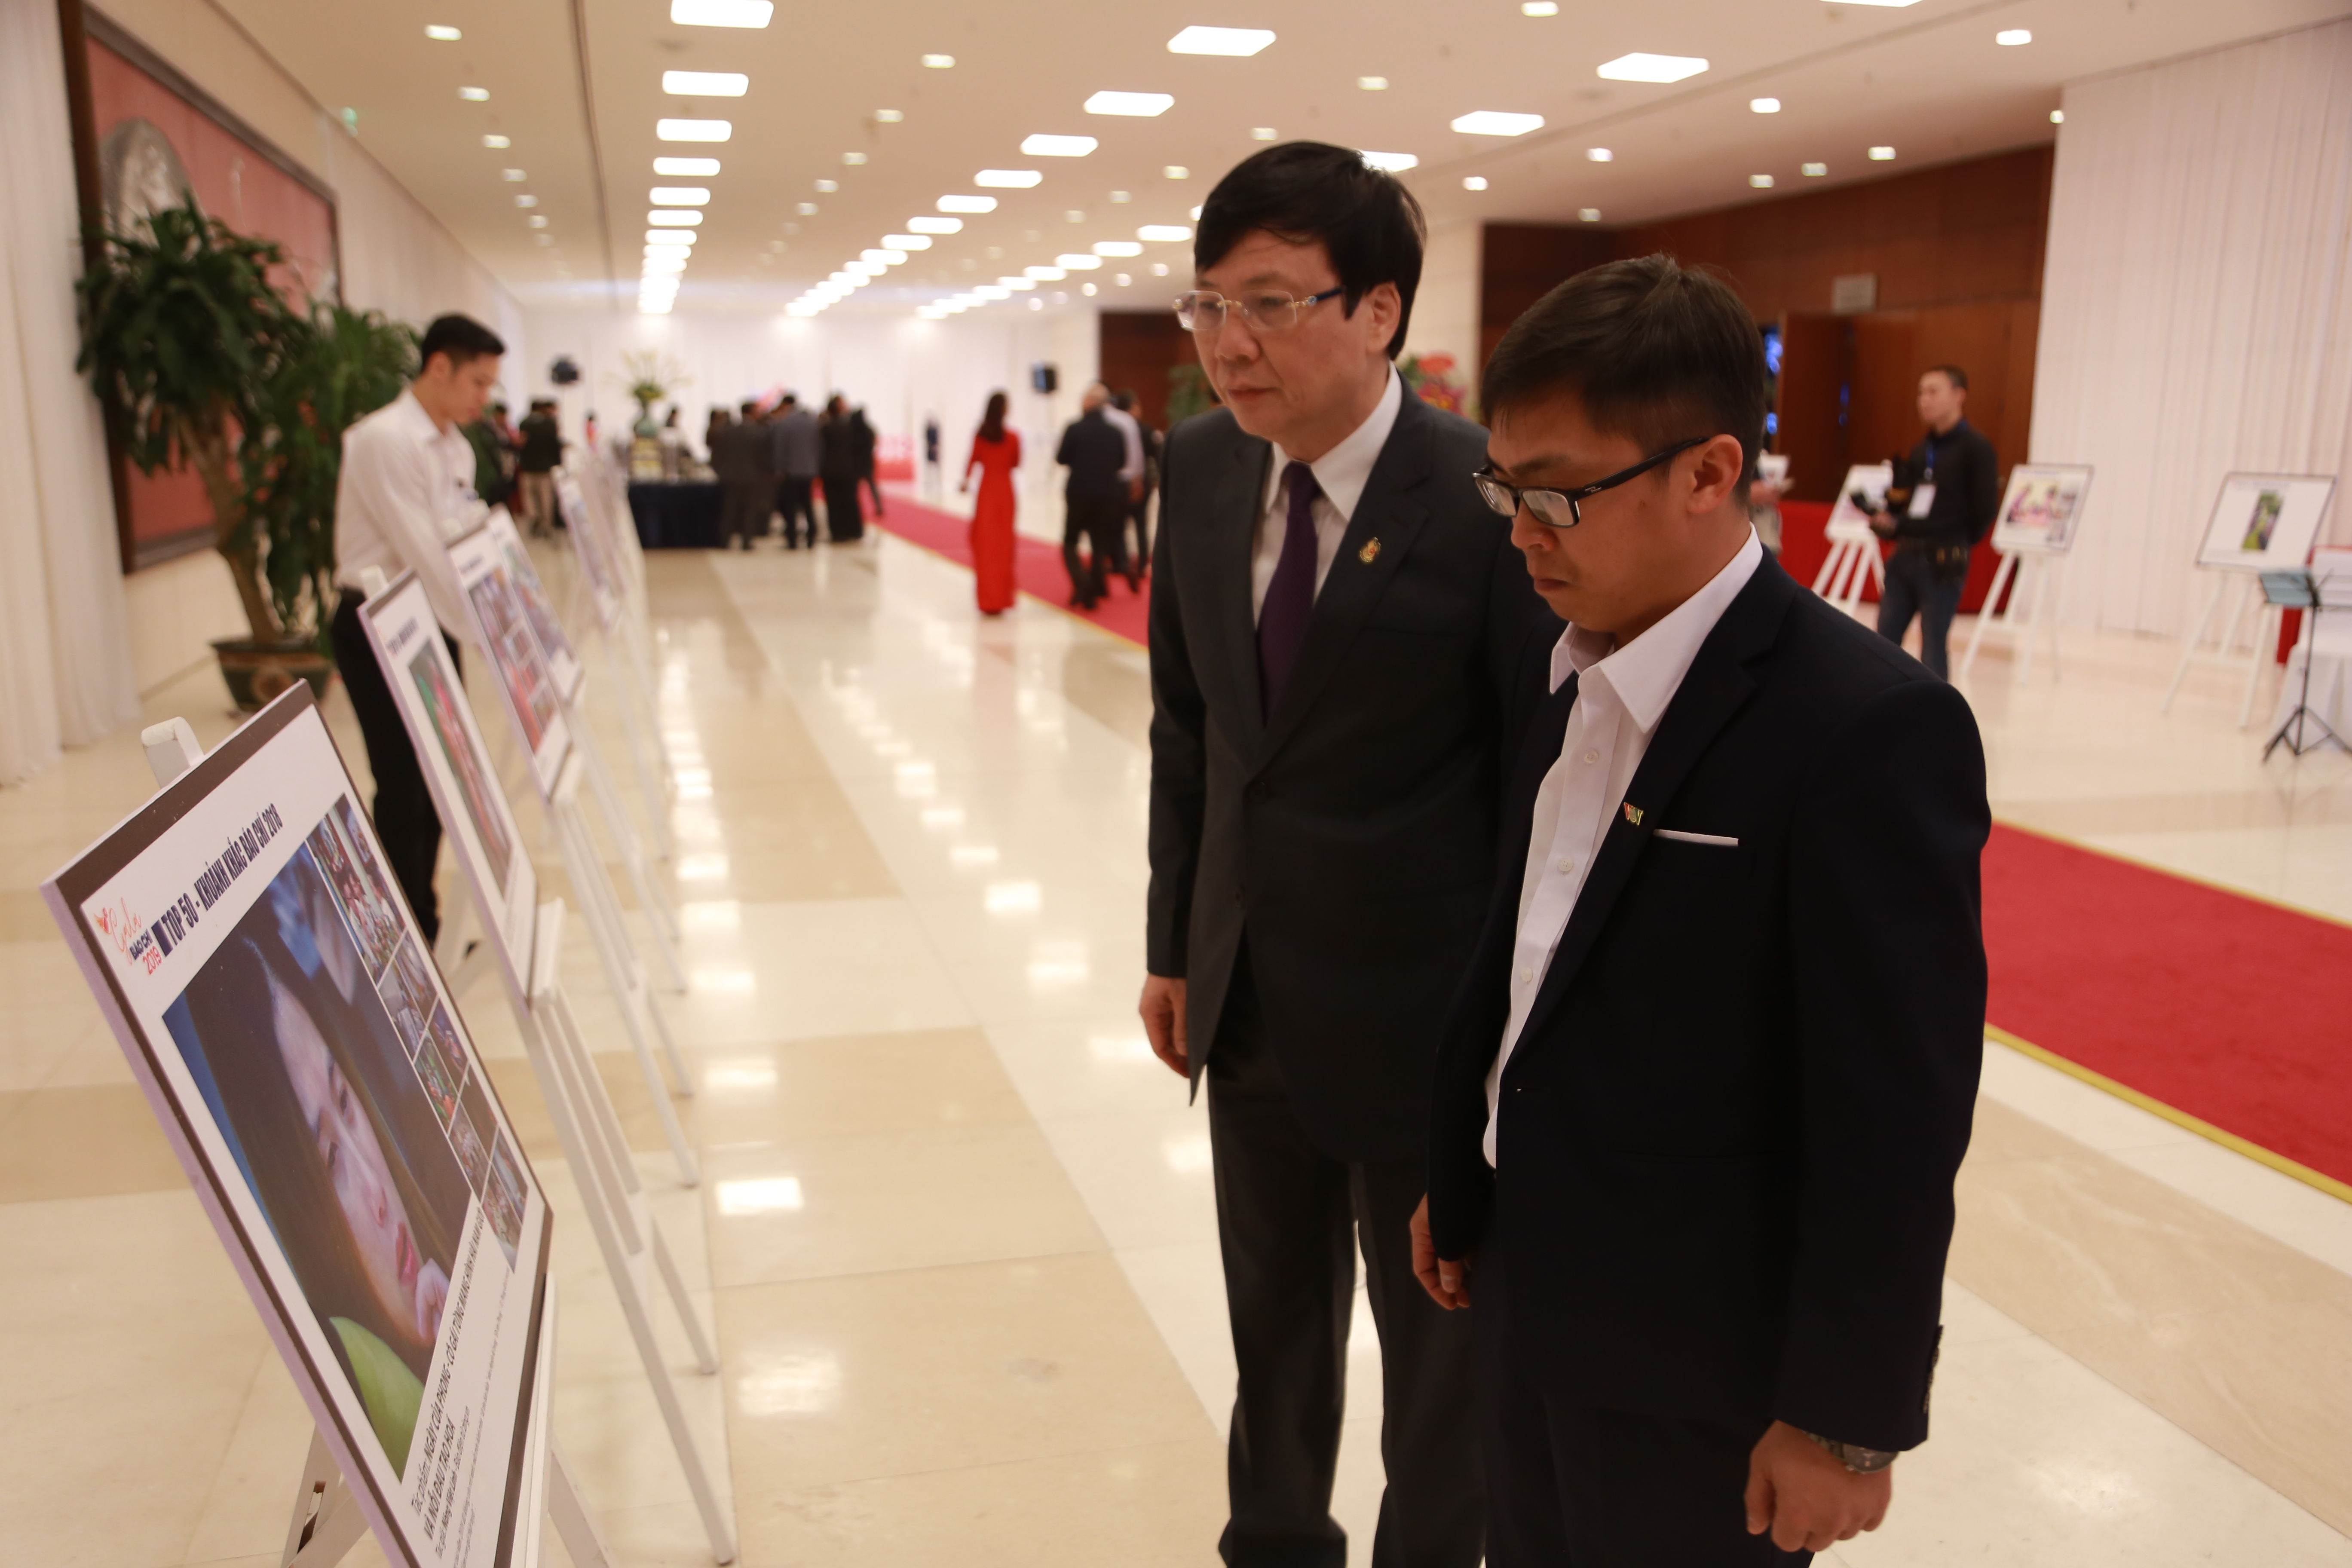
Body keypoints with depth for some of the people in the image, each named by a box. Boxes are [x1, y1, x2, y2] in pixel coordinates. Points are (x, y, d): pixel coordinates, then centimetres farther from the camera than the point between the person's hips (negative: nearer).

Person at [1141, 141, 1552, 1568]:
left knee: (1437, 1338, 17)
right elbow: (1187, 725, 6)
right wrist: (1177, 945, 9)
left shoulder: (1489, 501, -21)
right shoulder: (1204, 470, -2)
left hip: (1420, 1010, -5)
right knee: (1273, 1315, 25)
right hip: (1252, 999, 6)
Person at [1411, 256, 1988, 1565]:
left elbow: (1898, 1115, -20)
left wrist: (1849, 1420, -14)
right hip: (1526, 1297, 7)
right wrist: (1458, 1177, 16)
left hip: (1692, 1371, -7)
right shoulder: (1563, 675, 1)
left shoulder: (1868, 729, -23)